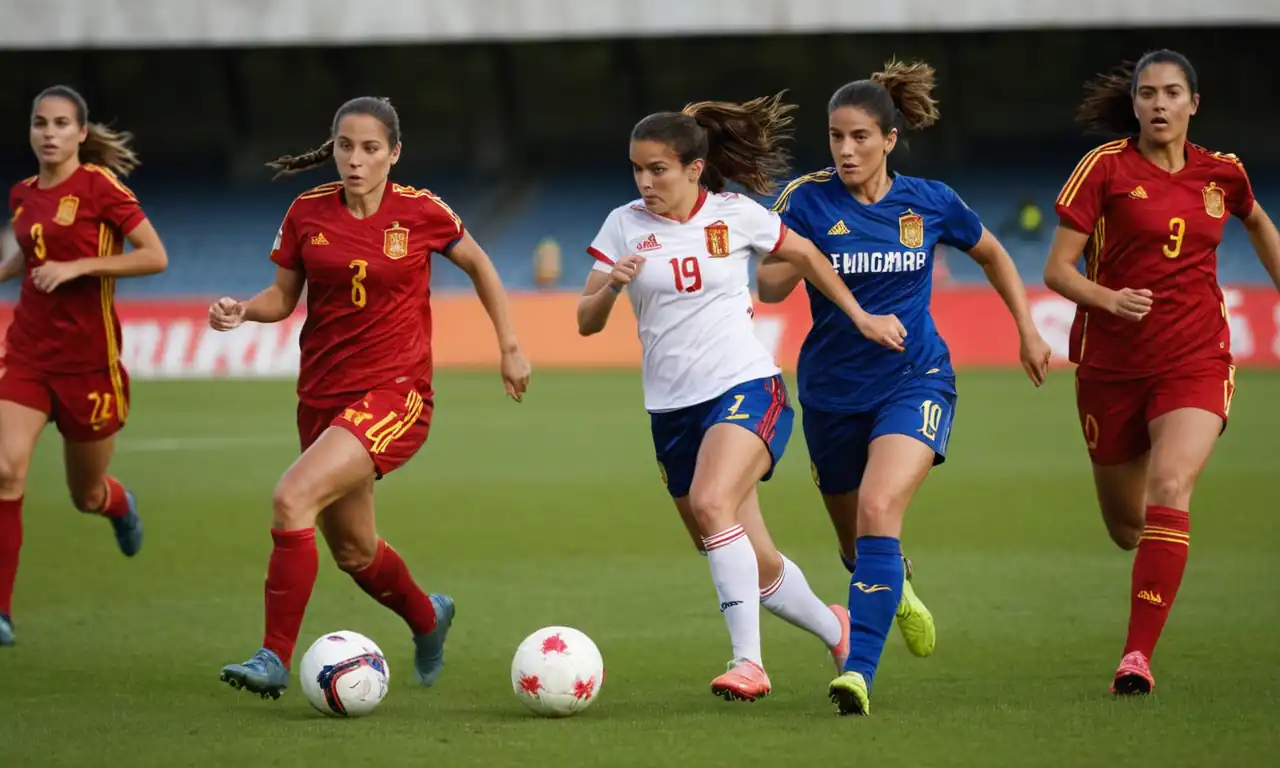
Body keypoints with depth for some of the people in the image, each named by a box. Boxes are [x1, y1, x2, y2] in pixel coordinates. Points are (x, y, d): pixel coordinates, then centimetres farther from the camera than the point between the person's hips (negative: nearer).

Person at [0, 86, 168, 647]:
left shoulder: (99, 186, -10)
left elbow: (155, 257, -15)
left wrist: (79, 266, -22)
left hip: (88, 359, -4)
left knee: (86, 496, 11)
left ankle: (120, 505, 51)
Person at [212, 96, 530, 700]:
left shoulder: (420, 212, -6)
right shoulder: (307, 212, 0)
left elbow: (479, 265, 11)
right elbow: (283, 296, 9)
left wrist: (509, 347, 12)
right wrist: (242, 310, -12)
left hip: (393, 395, -5)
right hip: (322, 395, 5)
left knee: (292, 498, -26)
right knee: (352, 550, 17)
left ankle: (275, 659, -20)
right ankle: (427, 618, 49)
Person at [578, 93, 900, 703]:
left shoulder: (735, 214, -2)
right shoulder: (624, 224, 1)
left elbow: (802, 254, 15)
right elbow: (586, 323, -1)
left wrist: (859, 317, 15)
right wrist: (610, 286, -21)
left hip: (745, 386, -3)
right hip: (672, 407, 3)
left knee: (711, 504, -31)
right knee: (757, 565, 8)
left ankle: (748, 659, -31)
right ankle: (835, 629, 35)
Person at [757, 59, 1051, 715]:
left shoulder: (929, 203, -3)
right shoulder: (809, 199, -7)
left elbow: (992, 254, 16)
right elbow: (770, 287, -13)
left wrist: (1028, 331, 16)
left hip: (914, 380, -2)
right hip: (833, 389, 2)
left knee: (878, 510, -26)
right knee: (855, 540, 17)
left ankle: (859, 672, -30)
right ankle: (897, 588, 55)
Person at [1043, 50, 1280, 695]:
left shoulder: (1221, 173, 3)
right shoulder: (1106, 167, -6)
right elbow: (1058, 269, -9)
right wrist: (1110, 298, -27)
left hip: (1195, 359, 0)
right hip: (1111, 364, 0)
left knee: (1170, 491, -24)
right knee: (1126, 528, 10)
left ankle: (1138, 655, -25)